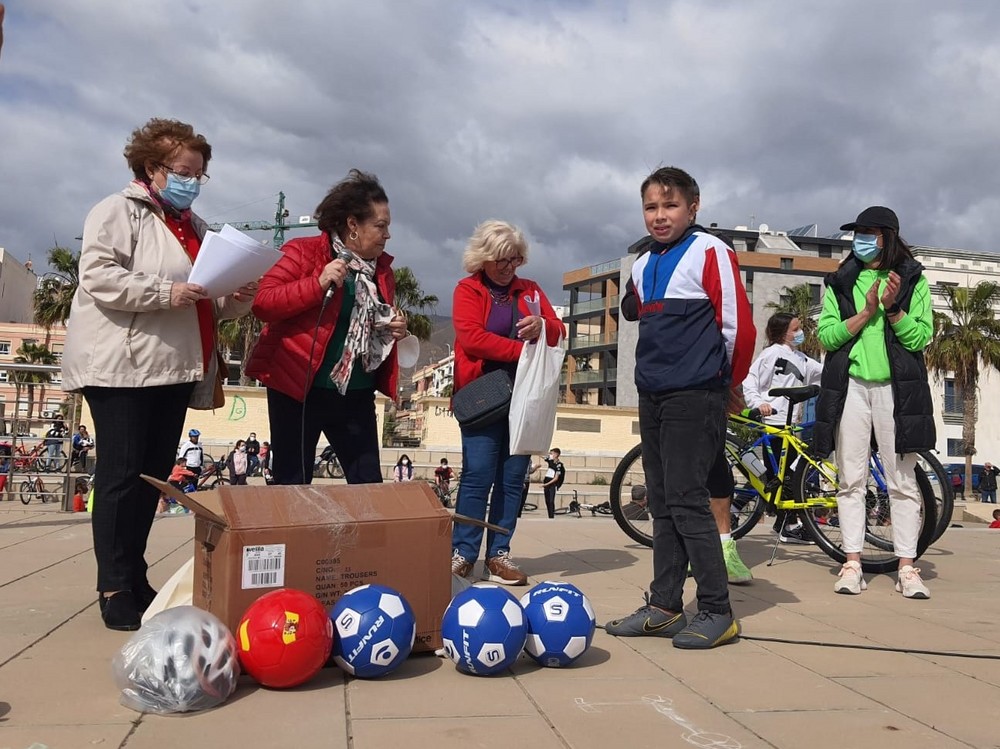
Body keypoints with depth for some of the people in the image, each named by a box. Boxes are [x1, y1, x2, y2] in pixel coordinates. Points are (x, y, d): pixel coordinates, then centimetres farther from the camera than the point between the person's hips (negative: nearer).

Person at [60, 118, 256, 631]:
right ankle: (114, 589, 3)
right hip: (122, 367, -7)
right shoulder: (118, 211, -1)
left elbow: (207, 303, 24)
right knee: (122, 474, -5)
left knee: (155, 475, 9)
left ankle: (135, 579, 19)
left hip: (175, 368, 7)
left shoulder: (195, 227, 22)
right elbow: (98, 276, -15)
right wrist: (165, 293, -23)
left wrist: (236, 301, 3)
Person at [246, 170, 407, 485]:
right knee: (292, 485, 3)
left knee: (369, 483, 7)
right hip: (298, 388, -5)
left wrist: (395, 330, 1)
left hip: (357, 395, 5)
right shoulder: (304, 252, -8)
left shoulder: (382, 267, 10)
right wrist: (318, 284, -25)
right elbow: (262, 303, -15)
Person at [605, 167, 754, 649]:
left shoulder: (709, 253, -7)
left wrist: (730, 382, 1)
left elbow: (738, 325, -10)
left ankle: (717, 611, 3)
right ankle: (664, 606, 17)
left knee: (687, 501, -8)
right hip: (652, 396, 8)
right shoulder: (642, 266, 15)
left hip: (695, 397, -7)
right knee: (661, 503, 9)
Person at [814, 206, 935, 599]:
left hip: (896, 387, -1)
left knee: (902, 481, 1)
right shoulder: (840, 283, 12)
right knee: (851, 480, 2)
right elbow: (826, 335, 1)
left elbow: (921, 337, 0)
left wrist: (892, 309, -15)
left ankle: (907, 568, 6)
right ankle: (852, 564, 7)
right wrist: (867, 312, -11)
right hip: (850, 386, 2)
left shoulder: (914, 280, 8)